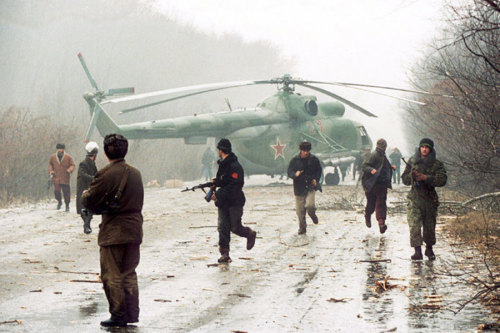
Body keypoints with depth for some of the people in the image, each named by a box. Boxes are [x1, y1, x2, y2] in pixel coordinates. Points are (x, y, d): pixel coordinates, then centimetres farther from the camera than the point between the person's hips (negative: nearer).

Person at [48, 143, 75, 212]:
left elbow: (72, 165, 3)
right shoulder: (53, 157, 2)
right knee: (56, 191, -6)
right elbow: (50, 164, 18)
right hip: (56, 178, 1)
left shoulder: (68, 157, -3)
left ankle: (67, 205, 18)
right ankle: (59, 202, 24)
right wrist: (51, 171, 5)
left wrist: (69, 170, -17)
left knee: (66, 192, 2)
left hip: (65, 179, -1)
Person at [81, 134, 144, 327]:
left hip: (114, 233, -7)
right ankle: (132, 315, 19)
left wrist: (85, 195, 10)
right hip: (134, 230, 7)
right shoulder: (135, 173, 8)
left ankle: (118, 316, 3)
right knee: (129, 275, 16)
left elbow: (90, 202, -14)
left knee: (112, 276, 2)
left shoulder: (106, 174, -15)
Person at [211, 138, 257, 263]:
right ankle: (224, 254, -2)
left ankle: (250, 234, 30)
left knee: (235, 228, 0)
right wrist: (215, 182, 2)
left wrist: (219, 195, -26)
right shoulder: (223, 164, 12)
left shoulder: (234, 166, -18)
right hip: (223, 203, 8)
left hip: (235, 202, -8)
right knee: (223, 228, -1)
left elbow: (234, 186, -24)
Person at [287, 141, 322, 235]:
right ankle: (302, 227, 18)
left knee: (309, 205, -20)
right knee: (300, 210, 2)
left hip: (310, 186, -1)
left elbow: (319, 170, 14)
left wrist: (316, 179, -2)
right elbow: (289, 172, 0)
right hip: (299, 188, 1)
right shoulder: (294, 160, 0)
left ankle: (313, 215, 15)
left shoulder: (314, 159, 2)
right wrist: (295, 174, -23)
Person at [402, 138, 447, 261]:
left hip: (430, 199, 0)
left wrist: (426, 177, -22)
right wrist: (412, 175, -10)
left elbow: (442, 180, -13)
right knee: (414, 225, -13)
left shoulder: (437, 164, 0)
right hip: (415, 198, 0)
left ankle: (429, 248, 29)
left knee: (430, 227, 9)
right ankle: (417, 251, -14)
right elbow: (404, 179, 12)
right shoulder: (412, 162, 8)